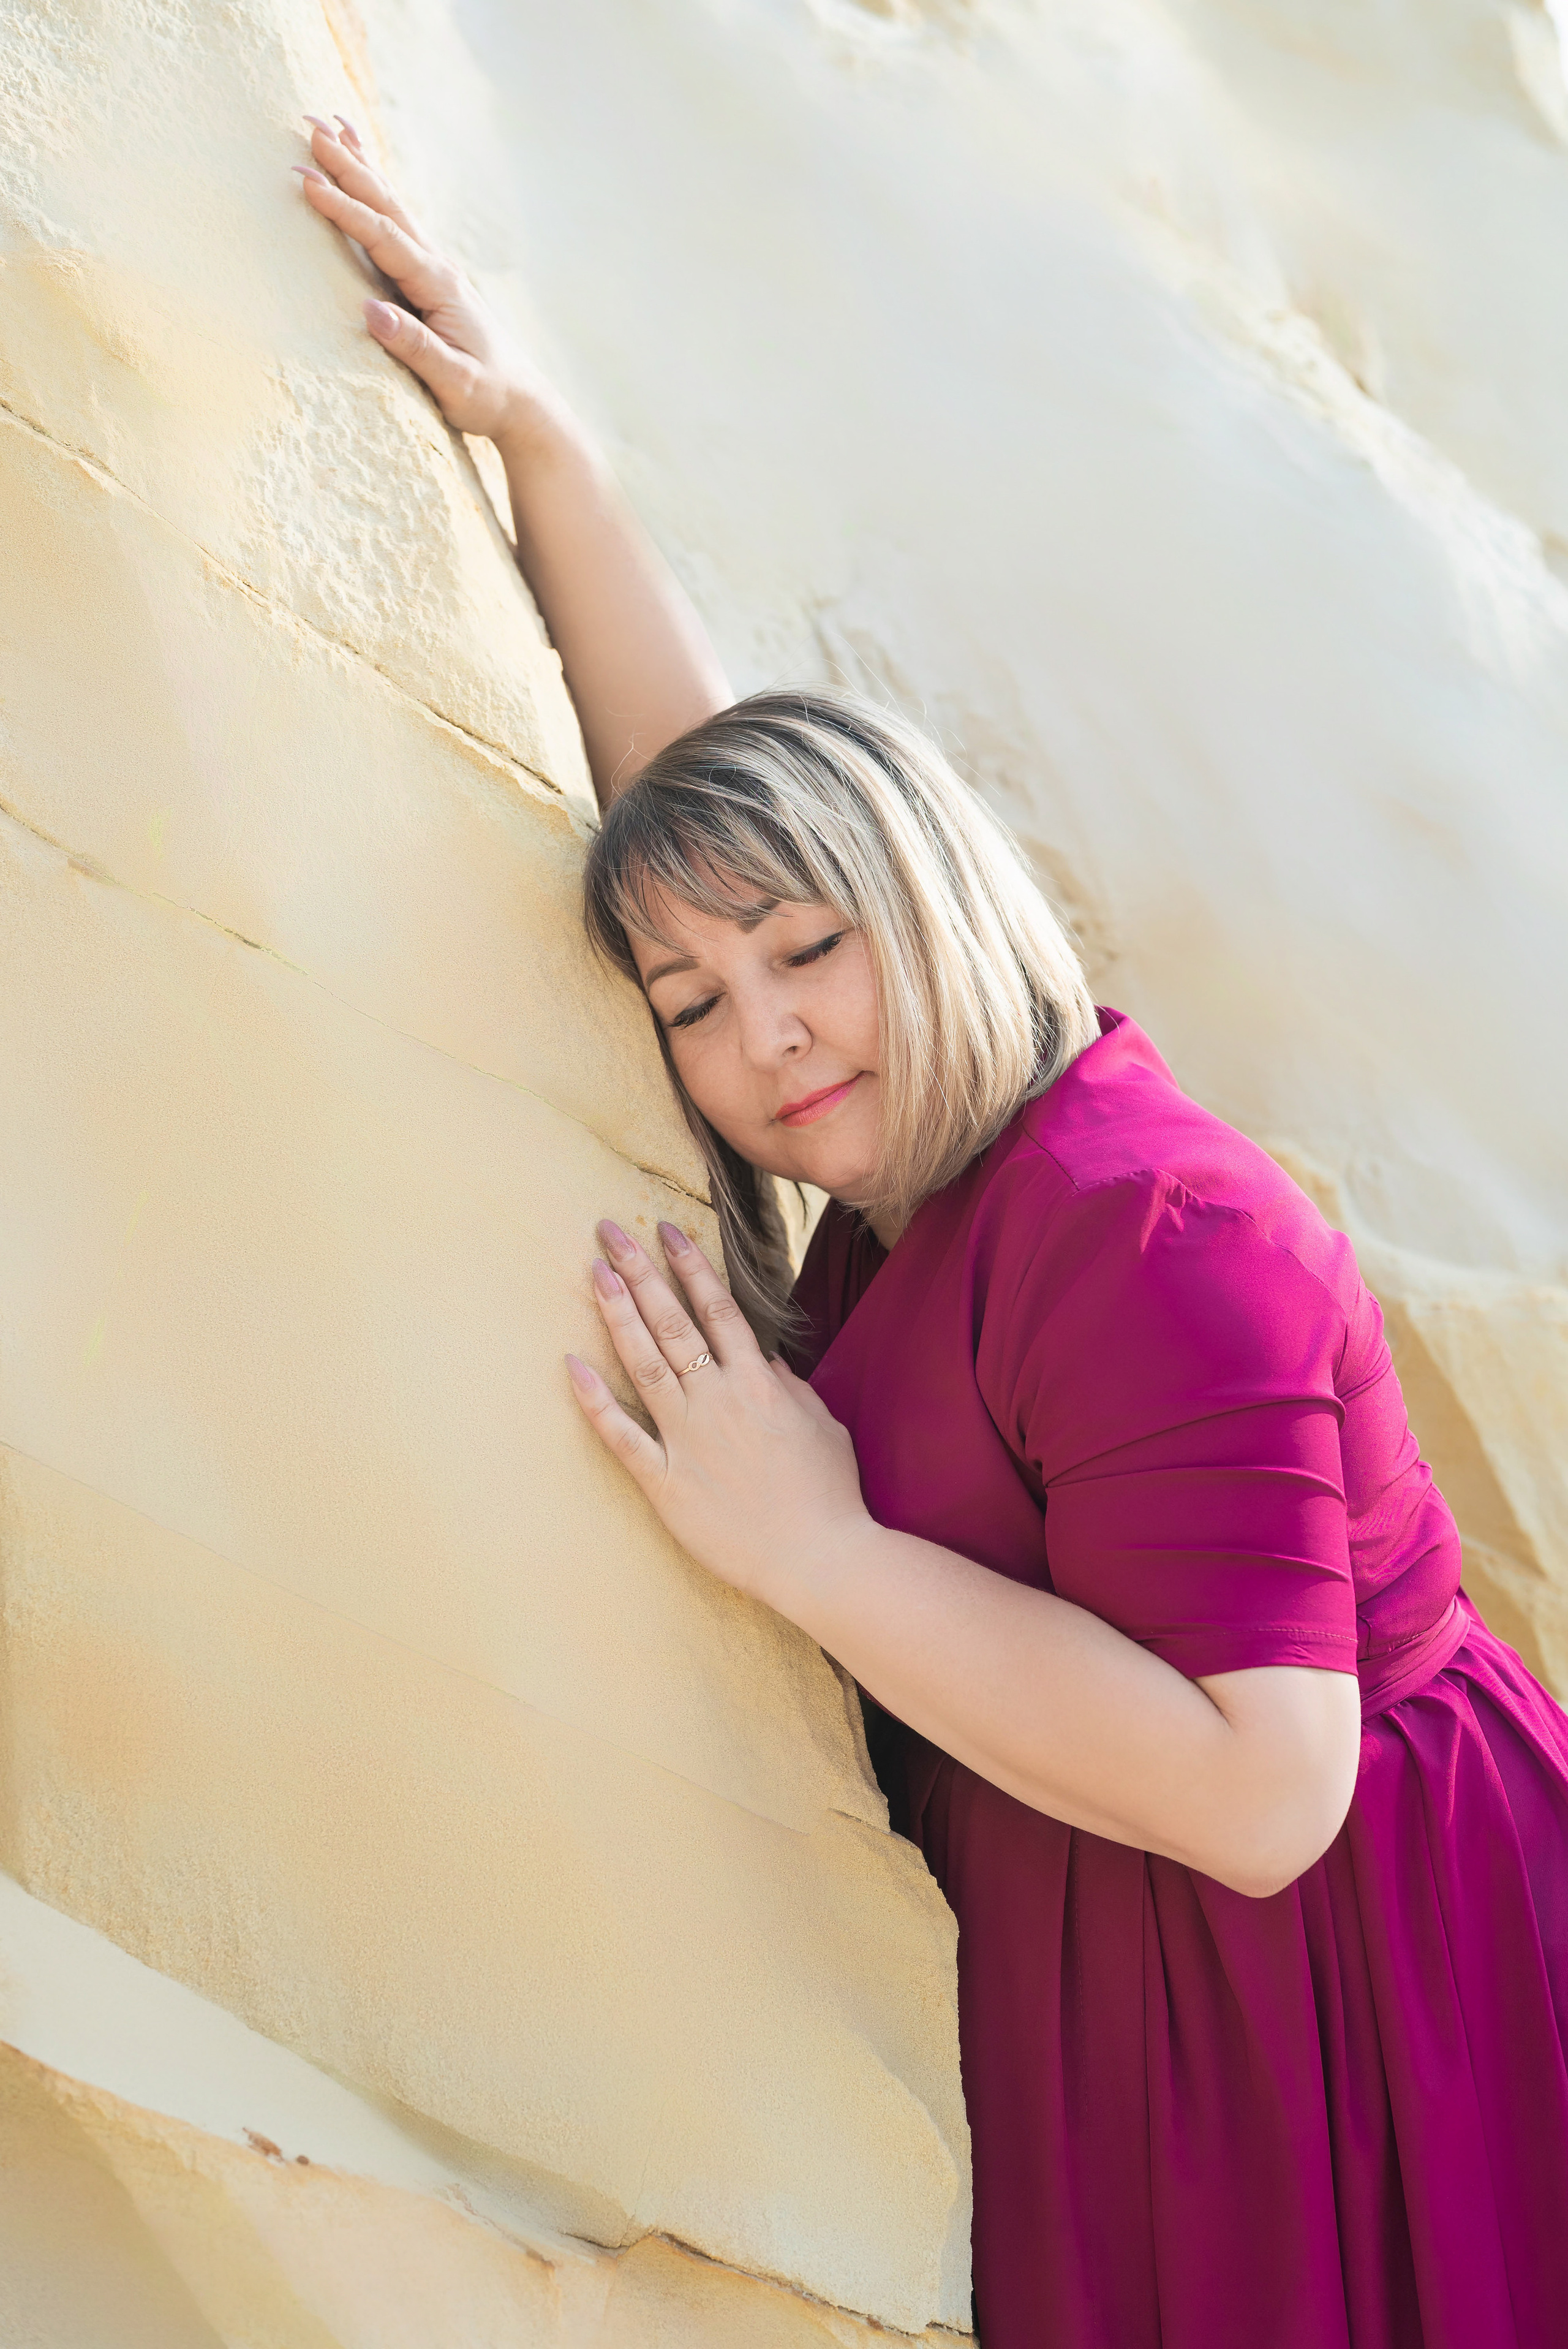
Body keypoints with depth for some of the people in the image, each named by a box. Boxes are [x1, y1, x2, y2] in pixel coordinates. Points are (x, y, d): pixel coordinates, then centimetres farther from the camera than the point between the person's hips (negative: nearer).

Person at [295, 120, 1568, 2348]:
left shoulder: (1140, 1228, -25)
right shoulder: (911, 1182, 1)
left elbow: (1259, 1791, -30)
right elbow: (704, 769, 9)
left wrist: (812, 1548, -26)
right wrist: (537, 439, 9)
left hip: (1347, 1976, -8)